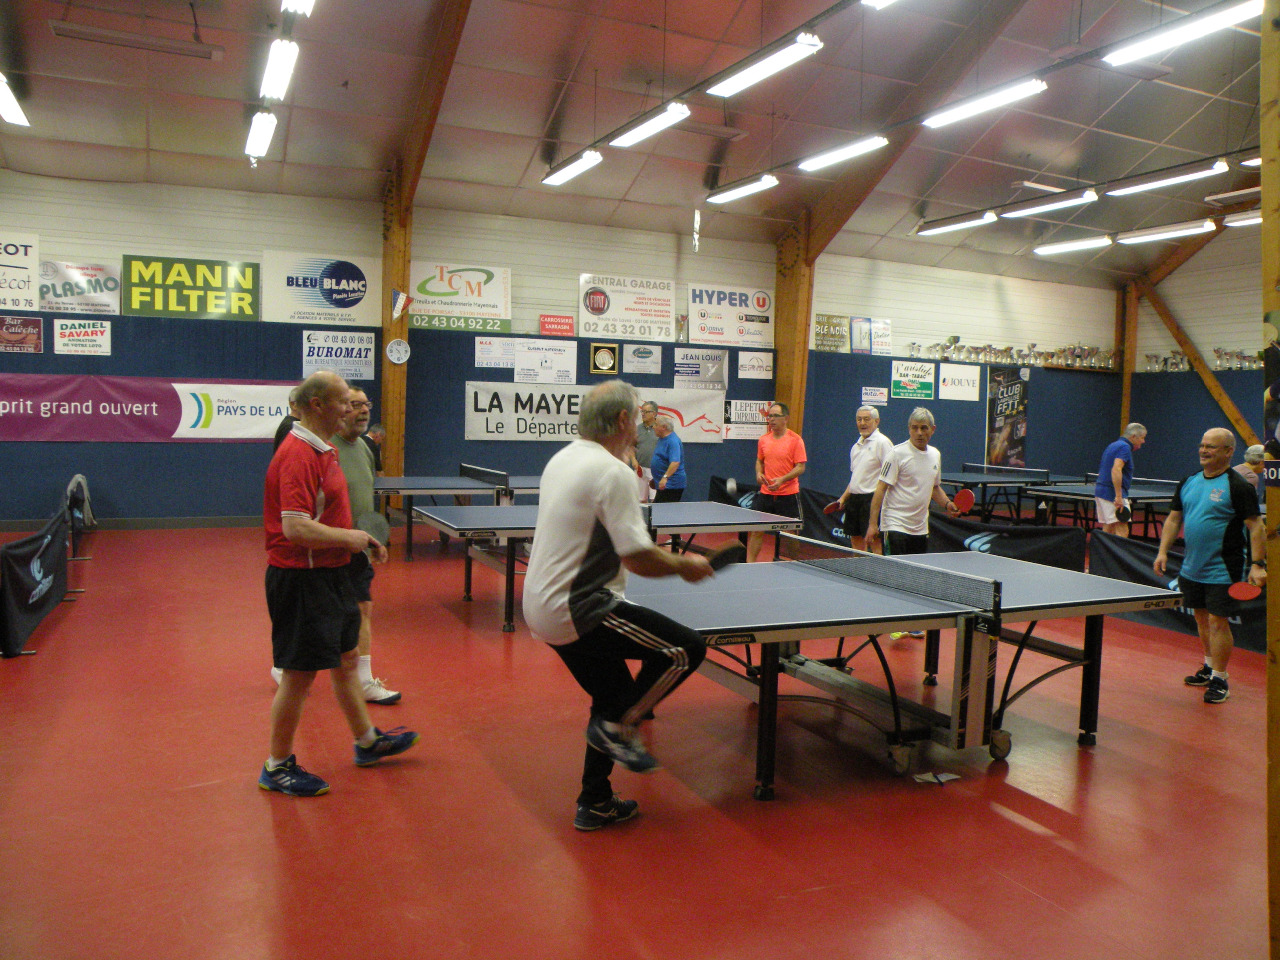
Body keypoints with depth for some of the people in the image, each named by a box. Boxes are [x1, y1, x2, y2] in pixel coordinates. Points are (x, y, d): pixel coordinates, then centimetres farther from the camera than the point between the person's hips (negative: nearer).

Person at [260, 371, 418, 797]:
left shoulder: (321, 450, 12)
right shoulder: (298, 455, -21)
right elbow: (296, 527, -30)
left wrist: (362, 541, 11)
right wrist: (349, 538, -18)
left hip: (329, 575, 10)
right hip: (301, 580, -10)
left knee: (345, 658, 20)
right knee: (300, 673, 1)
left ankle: (367, 742, 35)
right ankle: (277, 767, 18)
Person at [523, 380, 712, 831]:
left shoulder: (562, 459, 10)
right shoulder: (614, 474, -18)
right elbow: (638, 559, -21)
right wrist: (684, 566, -2)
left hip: (543, 607, 10)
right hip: (579, 612, -10)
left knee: (614, 700, 20)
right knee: (686, 649, -7)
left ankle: (594, 804, 28)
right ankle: (618, 727, 1)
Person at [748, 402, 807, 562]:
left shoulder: (795, 440, -7)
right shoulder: (763, 440, 7)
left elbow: (800, 467, -9)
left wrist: (782, 479, -22)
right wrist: (759, 473, 0)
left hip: (788, 495, -4)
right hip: (766, 493, 4)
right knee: (756, 531, 5)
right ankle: (749, 564, 14)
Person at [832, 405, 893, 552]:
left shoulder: (882, 442, -8)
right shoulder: (856, 445, 17)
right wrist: (844, 497, 18)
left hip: (871, 498, -8)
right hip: (854, 499, 8)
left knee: (873, 540, -7)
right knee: (856, 540, 10)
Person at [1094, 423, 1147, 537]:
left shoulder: (1114, 445, 20)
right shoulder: (1124, 447, -10)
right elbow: (1116, 470, -24)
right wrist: (1119, 496, -27)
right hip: (1112, 493, -10)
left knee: (1107, 530, 11)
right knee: (1122, 532, -12)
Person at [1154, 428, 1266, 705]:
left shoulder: (1237, 487, -11)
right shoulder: (1189, 482, 7)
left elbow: (1256, 527, -12)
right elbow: (1174, 519, 12)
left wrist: (1257, 564, -19)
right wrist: (1163, 551, 3)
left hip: (1222, 571, -6)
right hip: (1192, 568, 6)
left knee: (1218, 622, -4)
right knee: (1202, 619, 17)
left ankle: (1220, 679, 7)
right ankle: (1209, 667, 33)